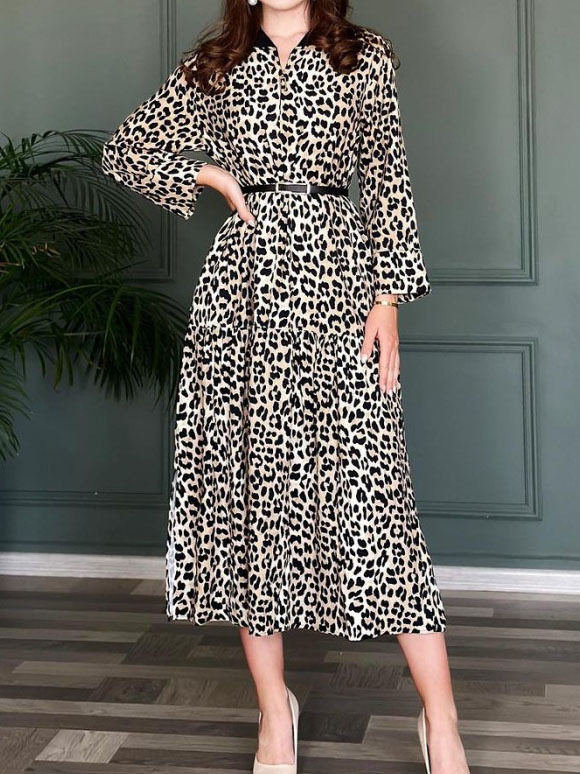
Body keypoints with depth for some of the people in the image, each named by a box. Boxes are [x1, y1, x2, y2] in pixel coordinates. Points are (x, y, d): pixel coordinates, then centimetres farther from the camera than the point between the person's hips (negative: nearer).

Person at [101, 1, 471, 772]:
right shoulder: (213, 68, 13)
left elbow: (388, 182, 3)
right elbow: (124, 151, 19)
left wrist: (388, 299, -6)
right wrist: (212, 175, 4)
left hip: (337, 274, -2)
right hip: (244, 284, 3)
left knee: (371, 487, -8)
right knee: (247, 480, 2)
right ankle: (274, 708, 14)